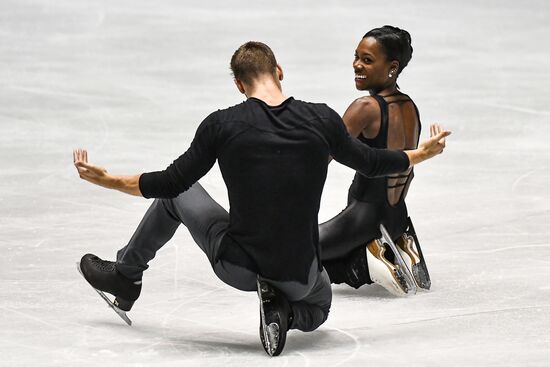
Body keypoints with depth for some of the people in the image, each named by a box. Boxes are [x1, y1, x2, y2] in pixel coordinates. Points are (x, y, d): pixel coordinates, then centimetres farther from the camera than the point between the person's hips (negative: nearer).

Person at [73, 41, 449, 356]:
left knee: (178, 194, 25)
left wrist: (105, 179, 13)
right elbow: (369, 162, 10)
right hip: (299, 274, 0)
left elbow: (172, 182, -2)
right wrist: (422, 154, 30)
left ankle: (125, 276, 38)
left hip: (235, 266, 0)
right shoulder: (321, 119, -5)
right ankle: (283, 310, 1)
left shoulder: (222, 124, -9)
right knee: (317, 307, 37)